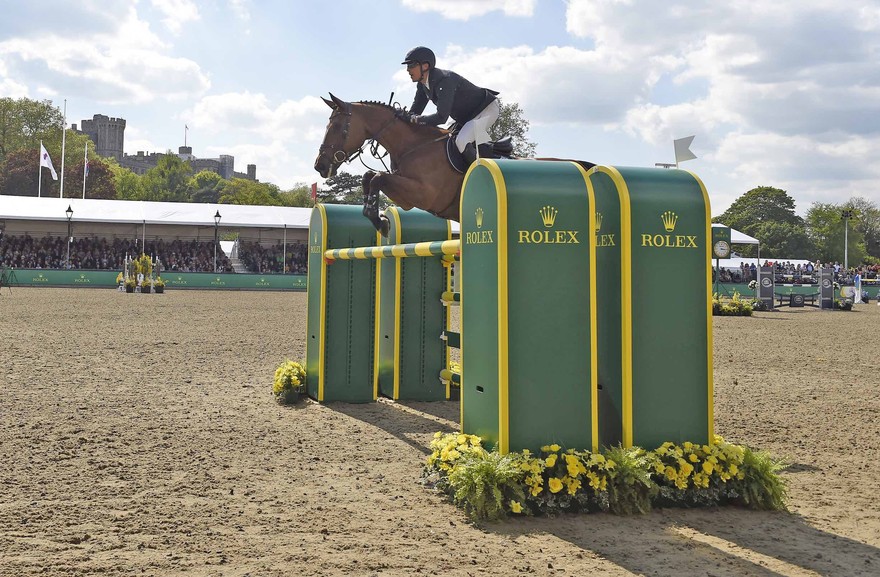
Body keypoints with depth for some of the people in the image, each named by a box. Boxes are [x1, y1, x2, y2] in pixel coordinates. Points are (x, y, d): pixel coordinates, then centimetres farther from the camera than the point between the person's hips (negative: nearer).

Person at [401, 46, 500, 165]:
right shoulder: (422, 85, -2)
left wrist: (417, 119, -29)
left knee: (463, 141, -33)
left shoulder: (445, 80, -32)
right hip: (466, 117, 10)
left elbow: (441, 117, -38)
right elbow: (414, 112, 5)